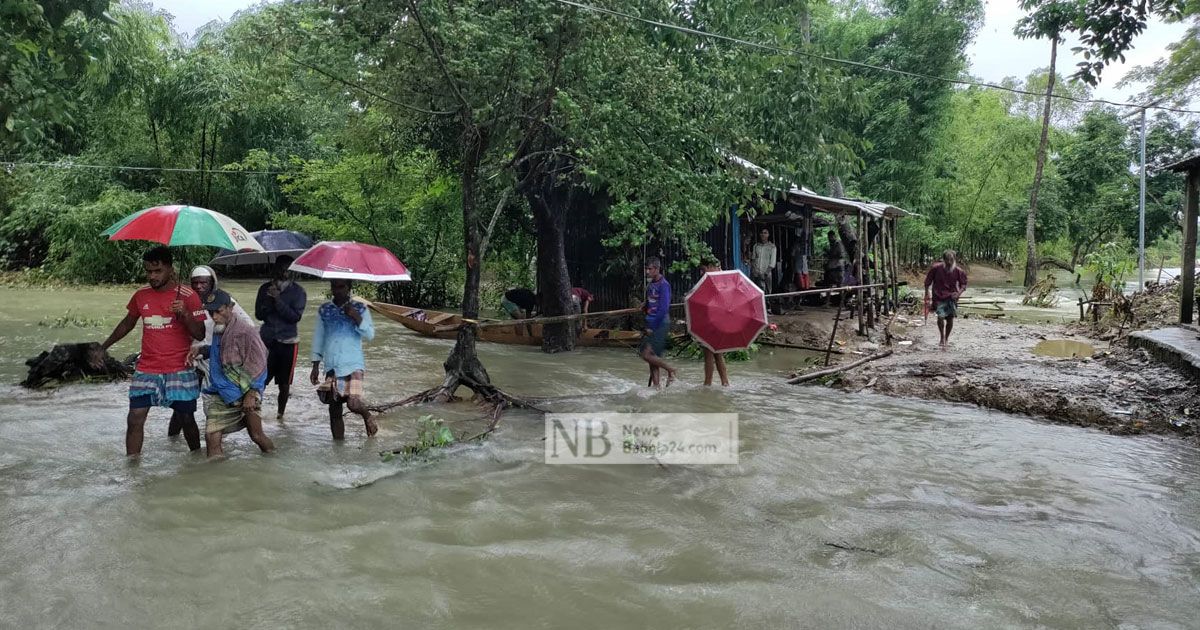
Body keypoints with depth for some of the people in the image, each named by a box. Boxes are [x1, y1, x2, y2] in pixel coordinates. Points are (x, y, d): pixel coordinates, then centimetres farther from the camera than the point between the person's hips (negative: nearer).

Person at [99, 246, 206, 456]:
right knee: (135, 419, -5)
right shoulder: (141, 295, 6)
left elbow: (200, 335, -8)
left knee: (186, 419, 4)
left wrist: (185, 314, -25)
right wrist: (103, 347, 27)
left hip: (180, 370, -3)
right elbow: (127, 324, 23)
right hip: (146, 370, 3)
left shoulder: (188, 296, -7)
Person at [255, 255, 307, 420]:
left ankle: (280, 413, 24)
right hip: (266, 339, 1)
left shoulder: (298, 291, -3)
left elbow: (295, 317, -13)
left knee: (284, 382, 8)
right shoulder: (265, 288, 5)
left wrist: (278, 299, -19)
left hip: (288, 342, -1)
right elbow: (259, 315, 3)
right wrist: (269, 300, -13)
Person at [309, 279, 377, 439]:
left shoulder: (359, 308, 2)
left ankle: (367, 416, 13)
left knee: (353, 403, -19)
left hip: (353, 365, -3)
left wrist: (357, 318, -17)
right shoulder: (324, 310, 9)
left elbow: (370, 335, -4)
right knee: (334, 410, 5)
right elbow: (318, 338, 14)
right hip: (332, 367, 3)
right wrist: (315, 366, 11)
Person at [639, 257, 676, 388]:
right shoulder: (651, 284, 13)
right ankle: (656, 384, 13)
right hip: (651, 325, 8)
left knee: (647, 354, -14)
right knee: (653, 356, 8)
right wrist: (644, 307, 2)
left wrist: (652, 327, -16)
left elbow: (663, 309, -18)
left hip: (660, 325, -8)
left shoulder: (663, 285, -13)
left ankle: (671, 370, 3)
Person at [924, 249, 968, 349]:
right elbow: (928, 280, 2)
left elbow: (963, 284, 4)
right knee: (940, 317, -17)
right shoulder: (936, 268, -11)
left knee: (950, 319, 4)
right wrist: (927, 293, 1)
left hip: (952, 297, 2)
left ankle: (947, 338, 28)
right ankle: (942, 338, 4)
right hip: (939, 297, -2)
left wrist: (959, 293, -13)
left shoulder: (958, 271, -7)